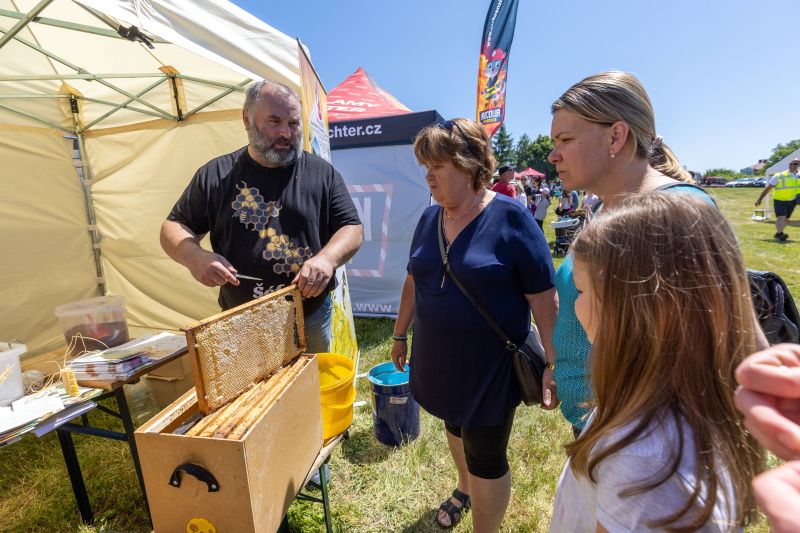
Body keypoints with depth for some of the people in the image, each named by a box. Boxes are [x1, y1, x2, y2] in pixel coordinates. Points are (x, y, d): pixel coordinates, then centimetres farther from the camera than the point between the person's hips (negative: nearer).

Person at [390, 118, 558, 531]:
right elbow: (414, 281, 10)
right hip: (437, 359, 6)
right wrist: (400, 334, 15)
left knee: (486, 458, 11)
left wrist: (552, 364, -14)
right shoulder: (429, 218, 0)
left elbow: (543, 298, -14)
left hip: (490, 367, -5)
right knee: (455, 426, 28)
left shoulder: (511, 218, -17)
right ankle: (464, 488, 57)